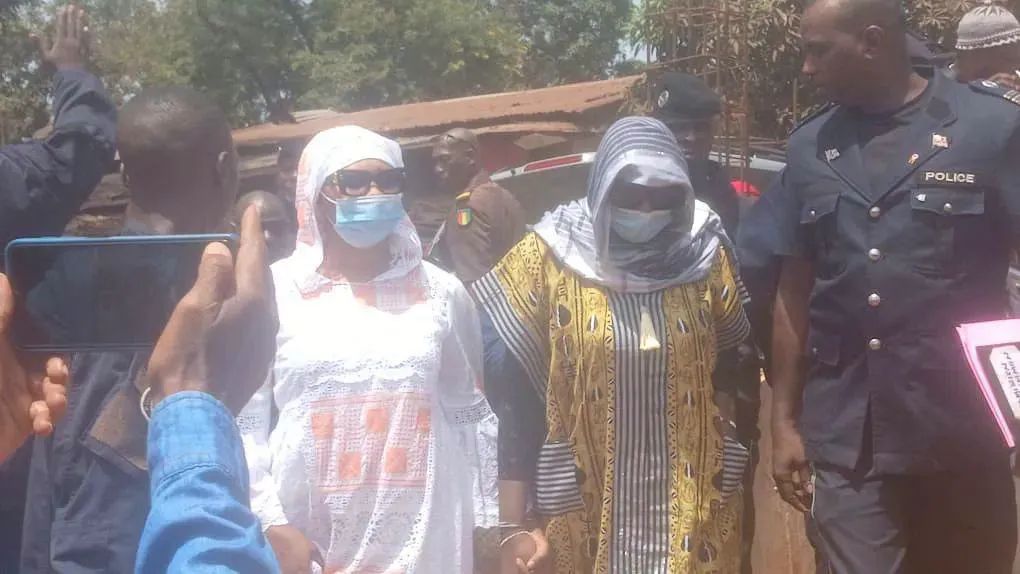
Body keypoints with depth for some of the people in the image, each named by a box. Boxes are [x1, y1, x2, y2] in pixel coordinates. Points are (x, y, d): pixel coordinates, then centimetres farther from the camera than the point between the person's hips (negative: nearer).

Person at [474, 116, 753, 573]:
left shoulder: (704, 254, -1)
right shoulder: (547, 258, -7)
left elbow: (724, 376, 10)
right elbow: (516, 402, -6)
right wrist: (515, 525, -9)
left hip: (692, 510, 2)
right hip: (585, 513, -1)